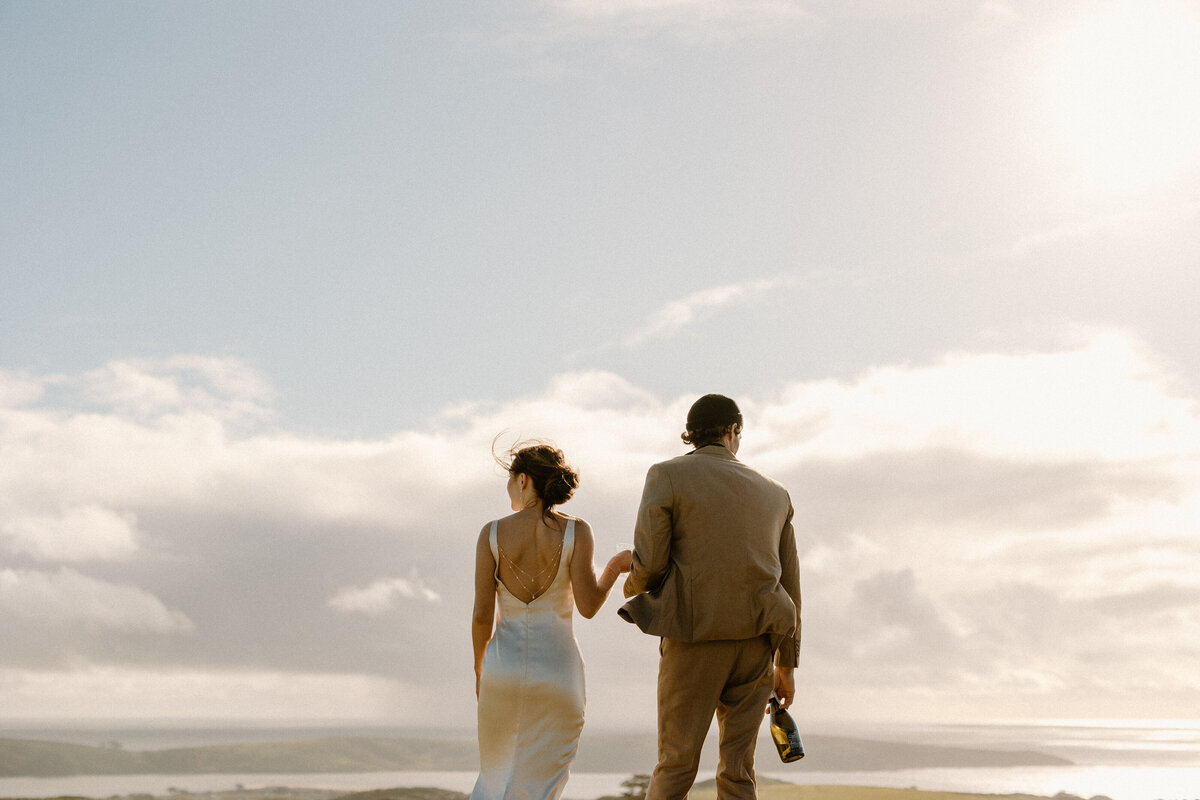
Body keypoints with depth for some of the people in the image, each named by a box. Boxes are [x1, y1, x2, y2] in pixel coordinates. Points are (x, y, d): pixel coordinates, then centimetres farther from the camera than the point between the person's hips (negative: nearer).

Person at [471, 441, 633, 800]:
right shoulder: (576, 531, -7)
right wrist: (615, 568, 6)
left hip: (504, 666, 2)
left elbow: (482, 614, -5)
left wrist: (479, 669, 11)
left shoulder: (492, 533, -5)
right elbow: (587, 606, -13)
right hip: (557, 670, -1)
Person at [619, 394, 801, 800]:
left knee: (676, 766, 6)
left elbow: (649, 563, -9)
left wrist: (634, 584, 16)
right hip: (754, 644, 3)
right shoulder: (772, 493, 11)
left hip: (693, 639, -3)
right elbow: (789, 582, 12)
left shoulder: (667, 476, -2)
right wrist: (787, 663, 19)